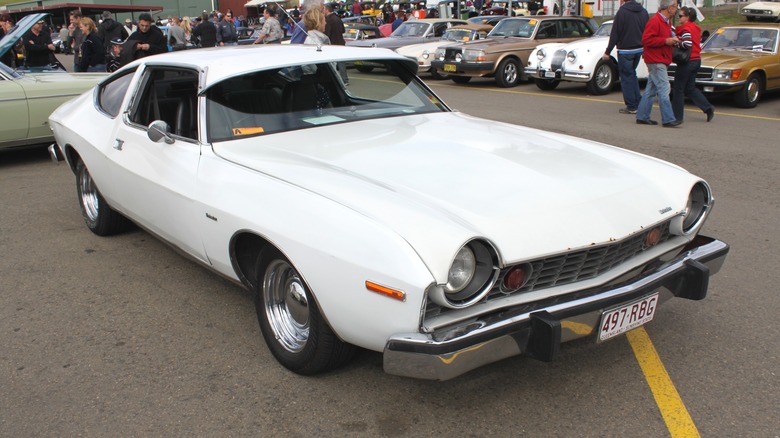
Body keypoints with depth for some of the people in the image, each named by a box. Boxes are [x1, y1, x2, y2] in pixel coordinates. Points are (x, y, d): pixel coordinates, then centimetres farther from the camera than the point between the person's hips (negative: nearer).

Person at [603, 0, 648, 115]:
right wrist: (645, 49, 20)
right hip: (639, 49, 6)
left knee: (626, 77, 2)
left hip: (625, 50, -6)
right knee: (632, 75, 21)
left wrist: (608, 52, -9)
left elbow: (614, 34, -14)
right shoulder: (643, 11, 5)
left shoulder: (622, 11, -13)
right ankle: (639, 103, 18)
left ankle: (632, 107, 3)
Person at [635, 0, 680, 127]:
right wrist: (666, 41, -20)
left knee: (651, 90, 11)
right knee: (664, 89, -11)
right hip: (656, 61, -10)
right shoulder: (654, 21, -15)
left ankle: (642, 117, 16)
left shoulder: (666, 22, 18)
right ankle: (668, 119, -11)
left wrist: (673, 39, 9)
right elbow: (646, 40, -21)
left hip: (660, 61, 10)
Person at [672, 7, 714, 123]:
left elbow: (687, 44, -26)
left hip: (687, 62, -9)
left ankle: (677, 116, 5)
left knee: (678, 89, 1)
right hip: (696, 60, 9)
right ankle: (708, 107, 7)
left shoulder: (685, 28, -14)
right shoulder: (696, 28, 13)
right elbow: (699, 44, 17)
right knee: (690, 88, 17)